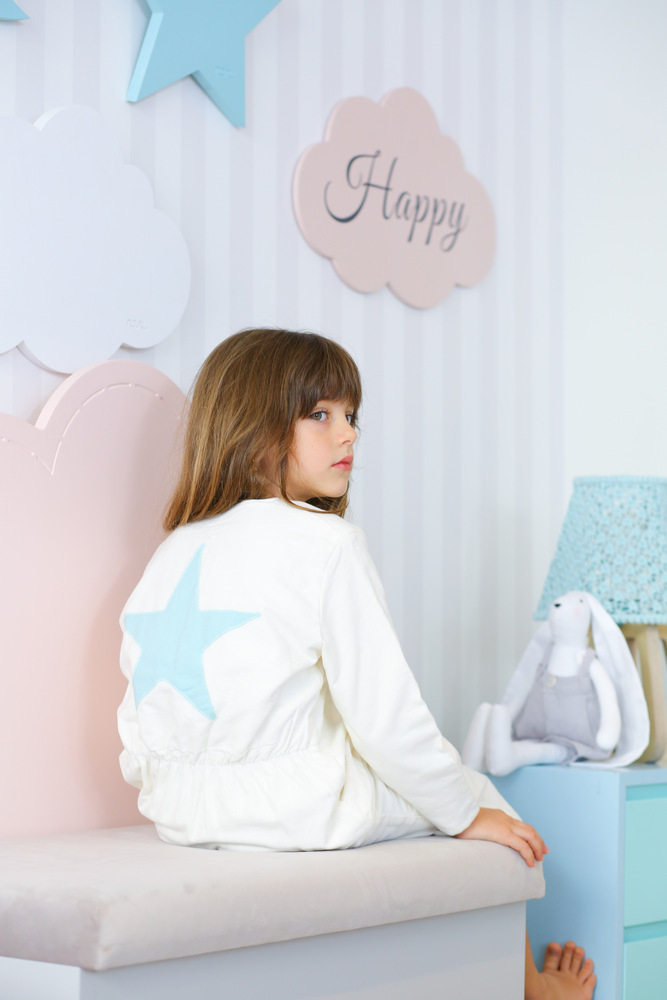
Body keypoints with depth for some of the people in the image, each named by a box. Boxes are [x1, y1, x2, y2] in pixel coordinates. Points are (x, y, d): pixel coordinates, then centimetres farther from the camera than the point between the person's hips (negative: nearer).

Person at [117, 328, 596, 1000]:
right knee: (485, 803, 19)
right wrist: (468, 810, -5)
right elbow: (382, 712, -18)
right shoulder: (327, 544, -15)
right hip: (302, 812, -8)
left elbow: (138, 724, 10)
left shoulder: (171, 553, 7)